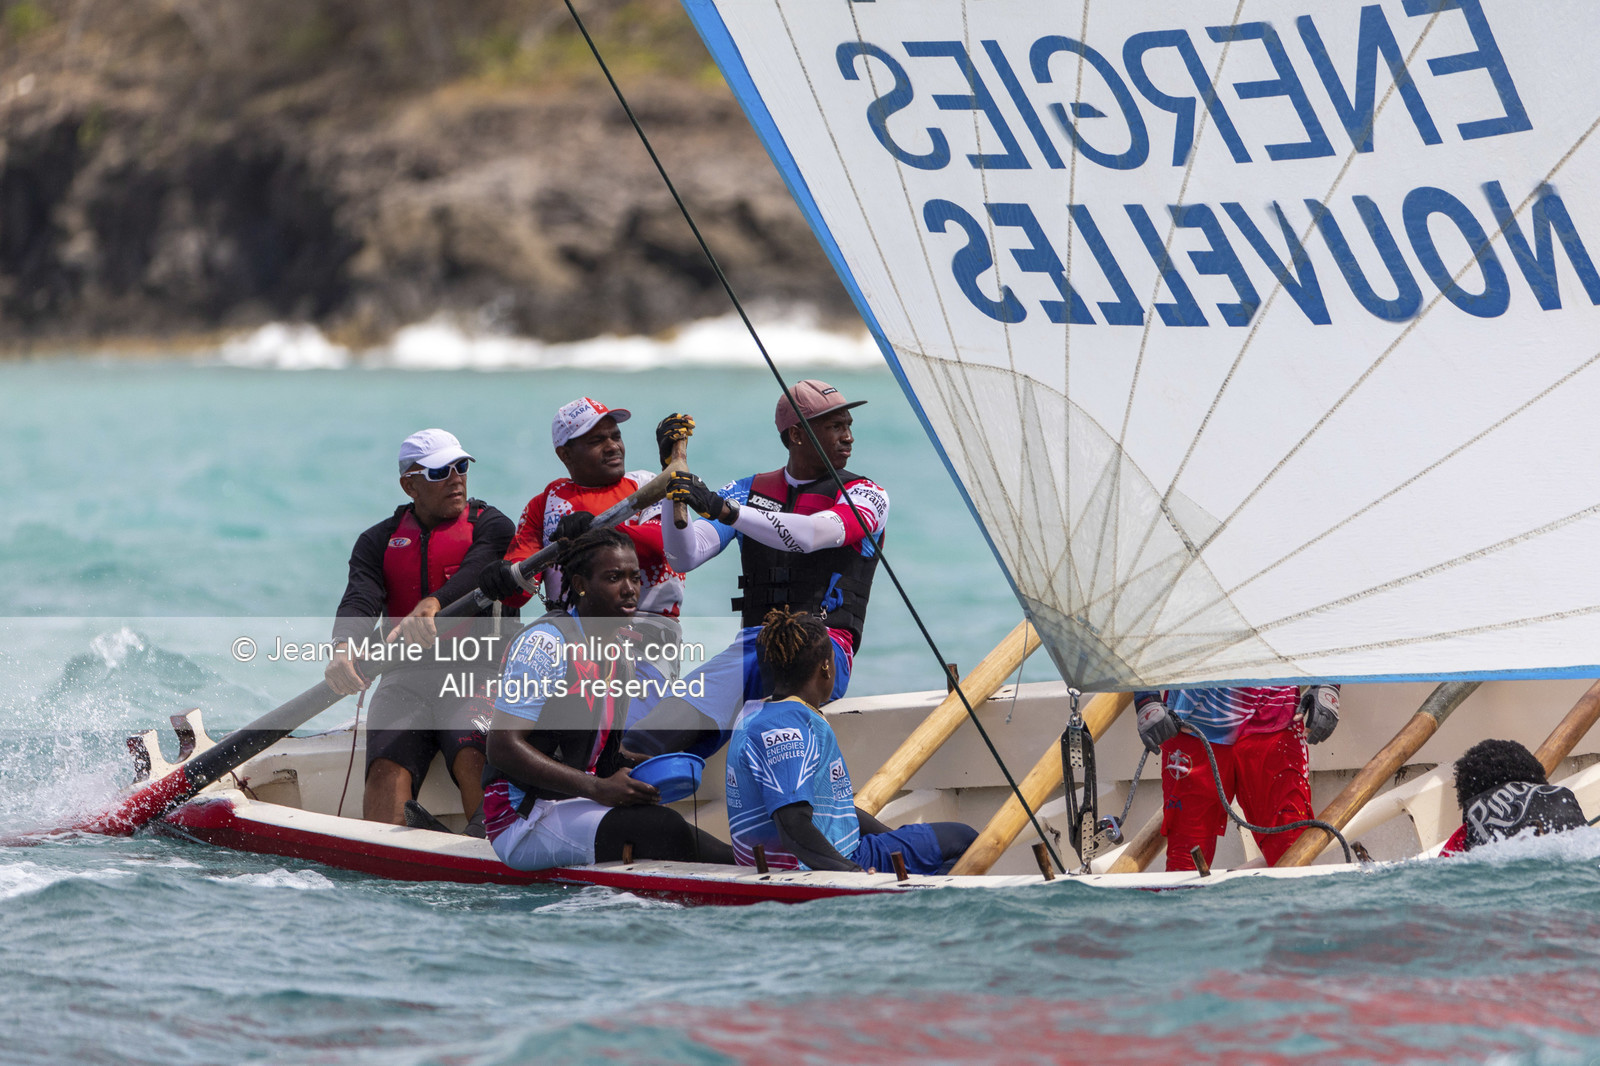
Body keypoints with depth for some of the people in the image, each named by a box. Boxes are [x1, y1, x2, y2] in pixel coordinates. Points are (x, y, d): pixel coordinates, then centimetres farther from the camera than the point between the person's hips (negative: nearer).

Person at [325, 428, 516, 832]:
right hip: (405, 675, 2)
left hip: (475, 672, -2)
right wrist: (343, 649, -26)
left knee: (474, 759, -32)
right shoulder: (379, 541, 16)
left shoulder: (489, 527, 8)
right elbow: (359, 602, -2)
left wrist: (433, 605, -37)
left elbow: (477, 572, -15)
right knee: (387, 767, -25)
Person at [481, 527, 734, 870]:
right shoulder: (544, 642, -14)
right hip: (524, 818, -9)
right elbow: (503, 746, -21)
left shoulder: (620, 652, 13)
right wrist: (598, 788, -27)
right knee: (665, 827, -29)